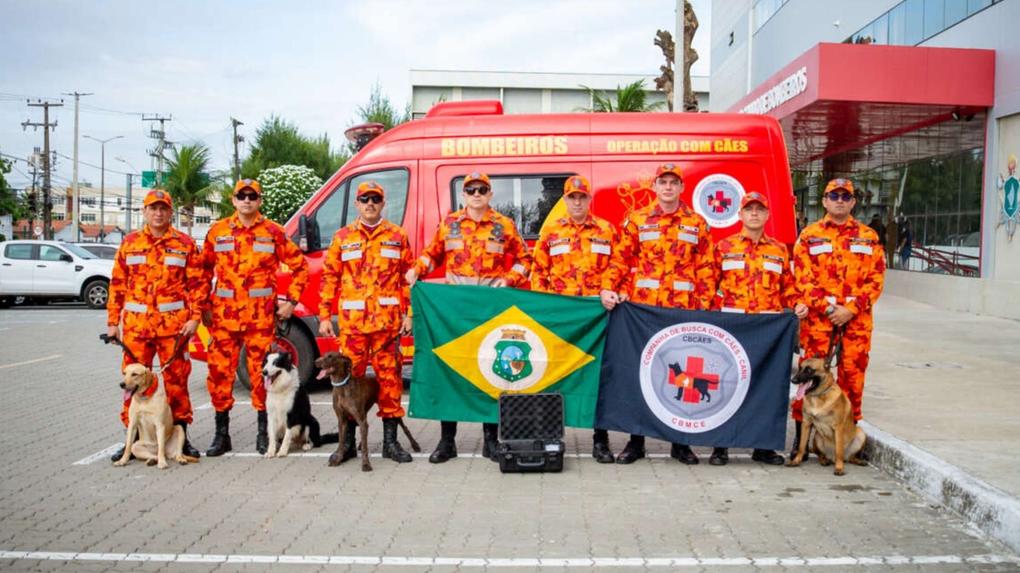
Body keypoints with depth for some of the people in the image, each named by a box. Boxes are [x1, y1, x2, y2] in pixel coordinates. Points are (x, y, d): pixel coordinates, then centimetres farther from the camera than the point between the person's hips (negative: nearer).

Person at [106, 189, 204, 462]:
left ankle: (181, 436, 13)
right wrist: (112, 321, 7)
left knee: (177, 380, 3)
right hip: (136, 324, 2)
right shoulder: (130, 243, 10)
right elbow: (117, 284, 11)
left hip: (173, 324, -2)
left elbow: (197, 283, 2)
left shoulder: (185, 243, 4)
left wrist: (194, 317, -6)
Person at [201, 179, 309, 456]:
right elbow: (204, 270, 16)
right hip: (224, 315, 2)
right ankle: (221, 434, 14)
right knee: (219, 371, 1)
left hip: (261, 316, -2)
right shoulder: (217, 231, 8)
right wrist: (204, 306, 9)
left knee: (261, 371, 3)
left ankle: (264, 433, 16)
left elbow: (299, 265, 6)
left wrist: (291, 301, 1)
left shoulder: (273, 232, 2)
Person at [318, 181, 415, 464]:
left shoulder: (397, 236, 9)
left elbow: (408, 277, 8)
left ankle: (390, 440, 12)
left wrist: (408, 313, 1)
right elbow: (330, 278, 9)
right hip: (351, 321, 1)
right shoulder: (342, 238, 10)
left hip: (387, 320, 0)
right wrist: (324, 316, 3)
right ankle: (348, 441, 13)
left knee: (390, 377, 3)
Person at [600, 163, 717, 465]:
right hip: (642, 308, 0)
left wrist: (704, 307, -2)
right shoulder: (636, 220, 7)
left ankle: (680, 441, 18)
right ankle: (636, 440, 15)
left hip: (684, 311, 0)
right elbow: (621, 261, 4)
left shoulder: (697, 224, 9)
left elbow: (706, 269, 7)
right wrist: (608, 289, -11)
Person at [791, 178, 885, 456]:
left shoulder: (869, 236, 11)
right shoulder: (809, 235, 7)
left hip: (857, 319, 2)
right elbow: (802, 278, 0)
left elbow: (876, 278, 4)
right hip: (817, 318, -1)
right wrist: (827, 308, -11)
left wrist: (851, 308, -8)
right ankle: (801, 435, 8)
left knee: (853, 375, 5)